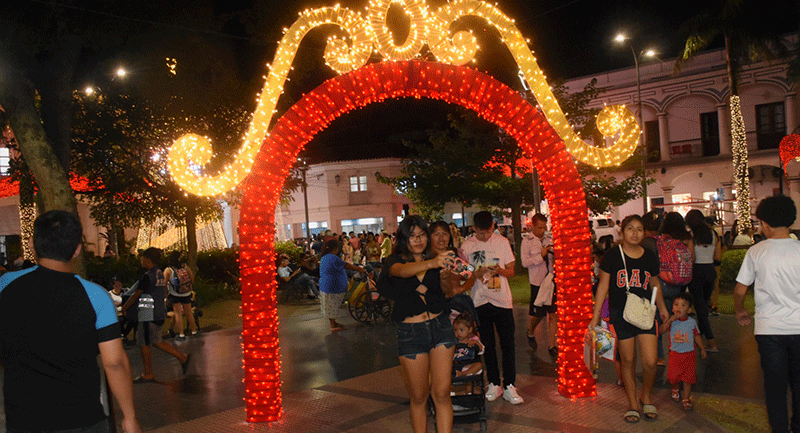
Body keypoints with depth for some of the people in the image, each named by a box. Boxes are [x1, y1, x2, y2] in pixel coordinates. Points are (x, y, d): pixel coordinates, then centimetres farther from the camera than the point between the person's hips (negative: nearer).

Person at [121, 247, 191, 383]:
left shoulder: (148, 276, -17)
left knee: (144, 343, 3)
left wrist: (124, 307, 2)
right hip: (160, 313, 9)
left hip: (150, 315, -9)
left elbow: (136, 295, -13)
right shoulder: (160, 274, 10)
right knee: (156, 341, 18)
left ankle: (148, 374, 11)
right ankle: (182, 357, 14)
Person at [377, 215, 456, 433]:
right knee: (418, 398, 7)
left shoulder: (434, 259, 10)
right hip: (411, 333, -2)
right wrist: (430, 264, -46)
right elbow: (403, 271, -29)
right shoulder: (395, 261, -4)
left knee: (442, 393, -3)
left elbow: (448, 291, 16)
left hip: (440, 326, 3)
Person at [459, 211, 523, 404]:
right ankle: (494, 384, 20)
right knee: (487, 345, 8)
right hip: (480, 301, 0)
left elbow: (511, 271, 5)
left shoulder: (502, 242, 3)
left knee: (508, 344, -1)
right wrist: (476, 274, -17)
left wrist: (500, 271, -17)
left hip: (502, 300, 0)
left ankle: (509, 386, 6)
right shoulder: (467, 246, 1)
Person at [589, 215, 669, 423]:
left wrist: (662, 307, 30)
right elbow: (603, 286, -2)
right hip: (620, 314, -2)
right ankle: (632, 404, 22)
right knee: (627, 361, 5)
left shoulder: (649, 256, 5)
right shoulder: (612, 256, -5)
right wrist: (595, 317, -4)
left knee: (650, 362, -6)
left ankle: (646, 398, 22)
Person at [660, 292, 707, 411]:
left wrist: (702, 349, 13)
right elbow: (661, 330, -20)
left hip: (689, 353, 1)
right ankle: (675, 390, 37)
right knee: (673, 376, 5)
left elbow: (697, 336, 11)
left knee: (688, 378, -1)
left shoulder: (692, 322, -1)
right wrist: (670, 320, -30)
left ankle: (686, 399, 12)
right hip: (675, 353, 0)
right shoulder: (671, 321, -6)